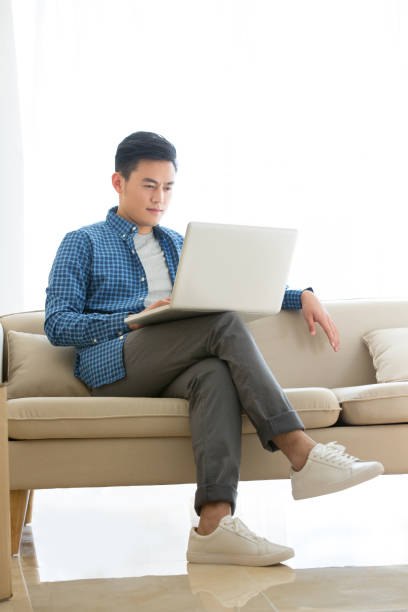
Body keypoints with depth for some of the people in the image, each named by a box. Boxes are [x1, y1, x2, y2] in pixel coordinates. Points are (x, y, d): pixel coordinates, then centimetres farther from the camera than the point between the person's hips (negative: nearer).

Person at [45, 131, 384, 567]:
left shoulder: (177, 246, 29)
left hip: (170, 373, 4)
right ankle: (302, 455, -35)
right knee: (224, 324, -28)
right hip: (113, 369, -4)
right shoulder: (82, 244, 13)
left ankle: (214, 525, -50)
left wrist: (302, 296, 13)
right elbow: (57, 325, 2)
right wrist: (133, 320, -14)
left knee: (217, 375, -35)